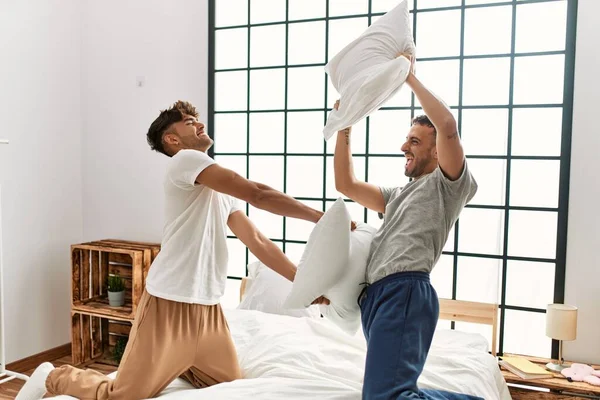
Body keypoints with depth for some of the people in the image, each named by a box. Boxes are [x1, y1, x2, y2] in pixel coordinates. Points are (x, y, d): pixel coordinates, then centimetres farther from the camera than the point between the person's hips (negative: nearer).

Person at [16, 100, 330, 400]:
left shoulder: (222, 192, 15)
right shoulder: (186, 160, -11)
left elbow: (257, 241, 12)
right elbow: (258, 195, -19)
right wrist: (319, 217, -11)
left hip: (209, 309, 8)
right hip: (170, 306, -8)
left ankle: (171, 366, 33)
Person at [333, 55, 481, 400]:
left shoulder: (450, 184, 7)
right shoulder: (399, 196, 31)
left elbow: (448, 127, -11)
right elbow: (346, 184, 26)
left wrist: (411, 77, 0)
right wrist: (344, 127, 23)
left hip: (405, 293, -9)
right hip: (376, 295, 9)